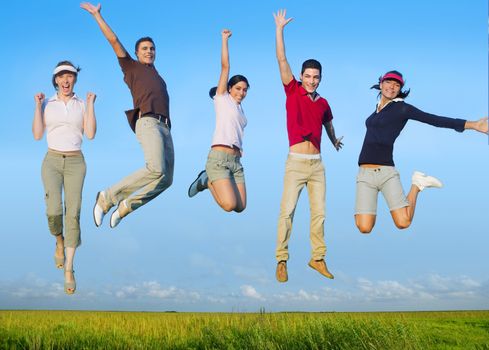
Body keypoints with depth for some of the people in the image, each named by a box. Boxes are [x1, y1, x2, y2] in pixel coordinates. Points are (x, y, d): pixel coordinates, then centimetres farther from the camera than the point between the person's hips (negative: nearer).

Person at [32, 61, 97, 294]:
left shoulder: (82, 105, 6)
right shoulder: (47, 104, 6)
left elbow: (90, 134, -6)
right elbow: (37, 135, -3)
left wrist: (91, 104, -8)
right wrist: (37, 106, -8)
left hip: (75, 163, 0)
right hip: (52, 162, 0)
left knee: (73, 214, -10)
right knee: (54, 211, -20)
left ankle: (68, 270, -5)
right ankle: (60, 242, 15)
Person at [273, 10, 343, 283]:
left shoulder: (323, 103, 12)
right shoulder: (293, 92, 1)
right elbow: (282, 60, -6)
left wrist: (335, 142, 49)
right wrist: (280, 29, -9)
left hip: (317, 164, 4)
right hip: (296, 162, -4)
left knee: (319, 213, 5)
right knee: (287, 211, -10)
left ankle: (318, 259, 13)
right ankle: (282, 261, -5)